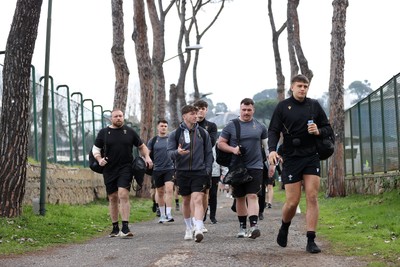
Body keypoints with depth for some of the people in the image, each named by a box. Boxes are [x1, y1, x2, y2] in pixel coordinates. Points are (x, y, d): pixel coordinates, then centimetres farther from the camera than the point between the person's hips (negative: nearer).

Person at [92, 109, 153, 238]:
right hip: (109, 170, 2)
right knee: (113, 198, 7)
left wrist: (147, 157, -1)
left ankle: (125, 227, -19)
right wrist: (99, 159, -6)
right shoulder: (103, 132, 7)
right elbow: (95, 149, 13)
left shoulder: (130, 131, 6)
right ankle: (115, 228, 19)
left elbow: (142, 146, 16)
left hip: (125, 169, -2)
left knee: (123, 195, -17)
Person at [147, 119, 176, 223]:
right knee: (160, 192, 9)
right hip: (157, 169, 2)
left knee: (169, 189, -18)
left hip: (170, 168, -1)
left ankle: (169, 214, -18)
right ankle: (162, 215, 21)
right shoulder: (153, 140, 6)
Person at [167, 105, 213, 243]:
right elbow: (169, 152, -1)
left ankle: (198, 230, -24)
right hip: (182, 172, 1)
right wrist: (177, 152, -23)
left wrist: (208, 169, 1)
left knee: (198, 200, -14)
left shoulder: (203, 133, 7)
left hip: (199, 172, -1)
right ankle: (189, 228, 29)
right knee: (186, 200, 12)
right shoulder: (175, 134, 3)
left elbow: (209, 152, 11)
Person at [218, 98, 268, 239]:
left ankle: (254, 226, -22)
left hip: (255, 166, -1)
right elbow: (221, 143, 6)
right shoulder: (231, 126, 3)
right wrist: (233, 149, -12)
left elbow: (267, 145, 15)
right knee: (240, 198, 8)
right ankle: (242, 227, 19)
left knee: (252, 196, -13)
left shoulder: (260, 127, 7)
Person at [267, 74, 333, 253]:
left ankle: (311, 241, -2)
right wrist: (272, 149, -19)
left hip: (311, 158, 2)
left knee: (312, 198, -6)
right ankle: (284, 228, 28)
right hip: (291, 158, -2)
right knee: (292, 201, -3)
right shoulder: (283, 107, 2)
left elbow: (328, 128, 15)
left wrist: (318, 131, -8)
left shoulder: (314, 106, 7)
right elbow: (273, 130, -1)